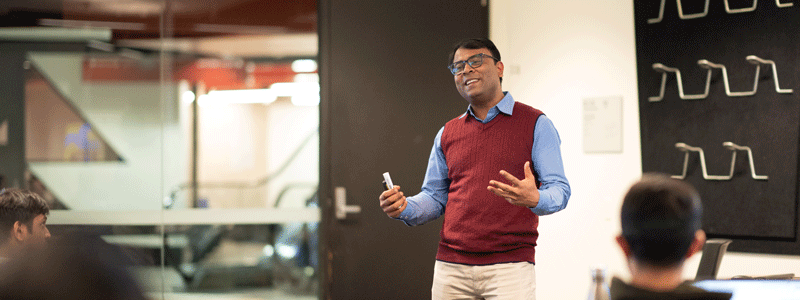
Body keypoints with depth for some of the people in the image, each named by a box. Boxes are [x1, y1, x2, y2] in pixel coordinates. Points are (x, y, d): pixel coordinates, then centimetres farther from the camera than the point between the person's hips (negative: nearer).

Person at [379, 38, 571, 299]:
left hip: (510, 267, -3)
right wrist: (405, 209, -2)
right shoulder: (447, 133, 16)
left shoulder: (535, 124, 3)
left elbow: (559, 191, -3)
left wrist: (534, 199, -25)